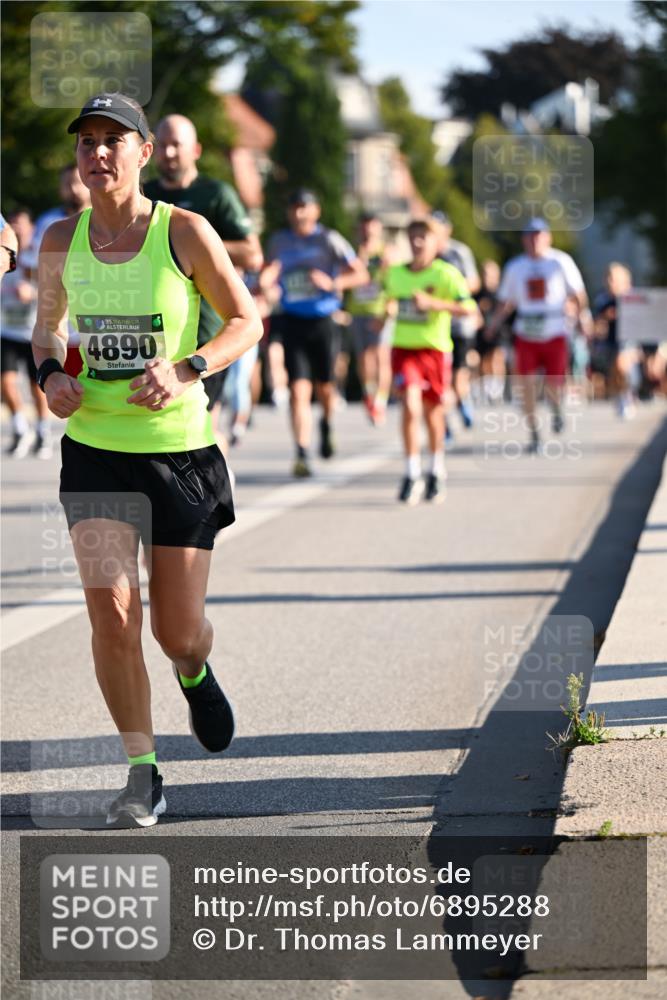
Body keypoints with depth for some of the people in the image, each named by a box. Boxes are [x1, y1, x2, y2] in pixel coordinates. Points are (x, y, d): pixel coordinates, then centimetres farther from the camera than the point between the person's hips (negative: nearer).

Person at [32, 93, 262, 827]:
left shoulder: (185, 232, -9)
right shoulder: (61, 240, 0)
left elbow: (247, 321, -1)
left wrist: (187, 369, -18)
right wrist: (49, 373, -4)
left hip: (180, 450, -2)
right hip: (94, 451, 2)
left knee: (179, 632, 5)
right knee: (111, 609, -14)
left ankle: (194, 673, 45)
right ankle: (142, 773, 1)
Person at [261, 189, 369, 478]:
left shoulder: (329, 240, -1)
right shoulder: (279, 241, 7)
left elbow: (361, 274, 0)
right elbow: (269, 273, 19)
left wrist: (332, 283, -16)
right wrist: (265, 281, -6)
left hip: (323, 321, -1)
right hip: (292, 321, 1)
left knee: (325, 387, 8)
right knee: (298, 389, -9)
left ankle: (327, 425, 42)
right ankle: (302, 455, -12)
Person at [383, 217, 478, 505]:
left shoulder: (446, 274, -8)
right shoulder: (395, 273, 7)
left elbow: (469, 308, -18)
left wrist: (432, 303, -26)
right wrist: (388, 311, 8)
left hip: (435, 349, -2)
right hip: (403, 349, 2)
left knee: (433, 412, 11)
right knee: (410, 406, -17)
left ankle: (437, 472, 33)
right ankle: (412, 475, -13)